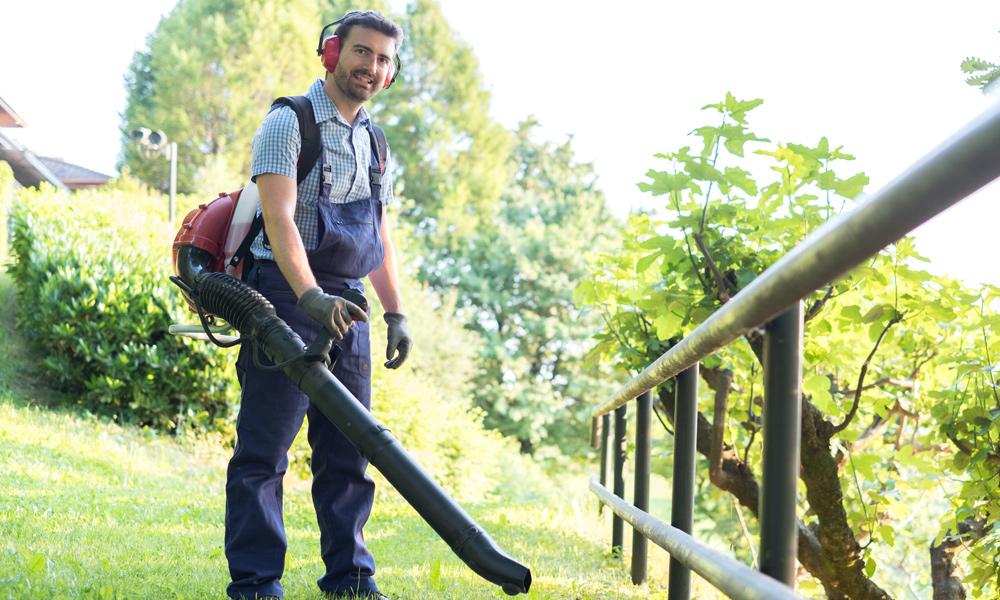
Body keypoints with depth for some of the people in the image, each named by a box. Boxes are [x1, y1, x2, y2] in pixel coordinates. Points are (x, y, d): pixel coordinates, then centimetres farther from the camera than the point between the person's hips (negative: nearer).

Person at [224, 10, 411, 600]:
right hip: (287, 296, -7)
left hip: (346, 306, 7)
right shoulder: (289, 123, -6)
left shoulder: (372, 141, 17)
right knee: (265, 449, -5)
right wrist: (311, 296, -31)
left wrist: (397, 312, 15)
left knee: (349, 450, 9)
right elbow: (278, 218, -18)